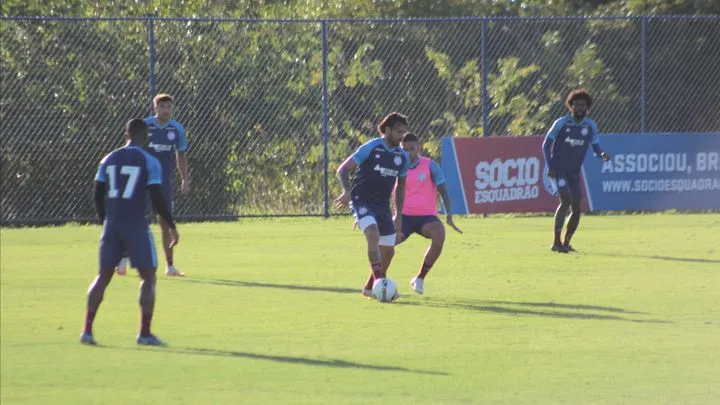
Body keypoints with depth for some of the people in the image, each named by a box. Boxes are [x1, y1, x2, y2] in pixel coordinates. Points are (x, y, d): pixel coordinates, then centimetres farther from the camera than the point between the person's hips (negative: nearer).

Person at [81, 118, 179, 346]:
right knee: (148, 277, 6)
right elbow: (157, 199, -10)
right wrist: (172, 227, 1)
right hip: (136, 226, -4)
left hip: (112, 225, 4)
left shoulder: (109, 160, 9)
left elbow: (98, 196, 11)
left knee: (103, 277, 11)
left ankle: (87, 330, 3)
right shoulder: (149, 162, -5)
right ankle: (144, 333, 1)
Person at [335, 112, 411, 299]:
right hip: (362, 201, -7)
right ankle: (379, 282, -34)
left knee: (388, 251, 6)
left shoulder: (402, 157, 7)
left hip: (383, 205, 7)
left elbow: (400, 187, 20)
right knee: (373, 234, -30)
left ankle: (369, 288, 24)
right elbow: (343, 169, -8)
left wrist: (398, 214, 16)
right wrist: (347, 191, -24)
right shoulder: (370, 148, -10)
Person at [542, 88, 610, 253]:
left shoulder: (590, 126, 3)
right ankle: (556, 242, -22)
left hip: (574, 172, 5)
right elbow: (546, 144, 1)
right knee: (565, 200, -22)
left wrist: (602, 154, -16)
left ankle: (566, 243, 18)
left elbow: (596, 146, 8)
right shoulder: (561, 123, -6)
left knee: (577, 208, 1)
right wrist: (549, 167, -9)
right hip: (559, 170, -5)